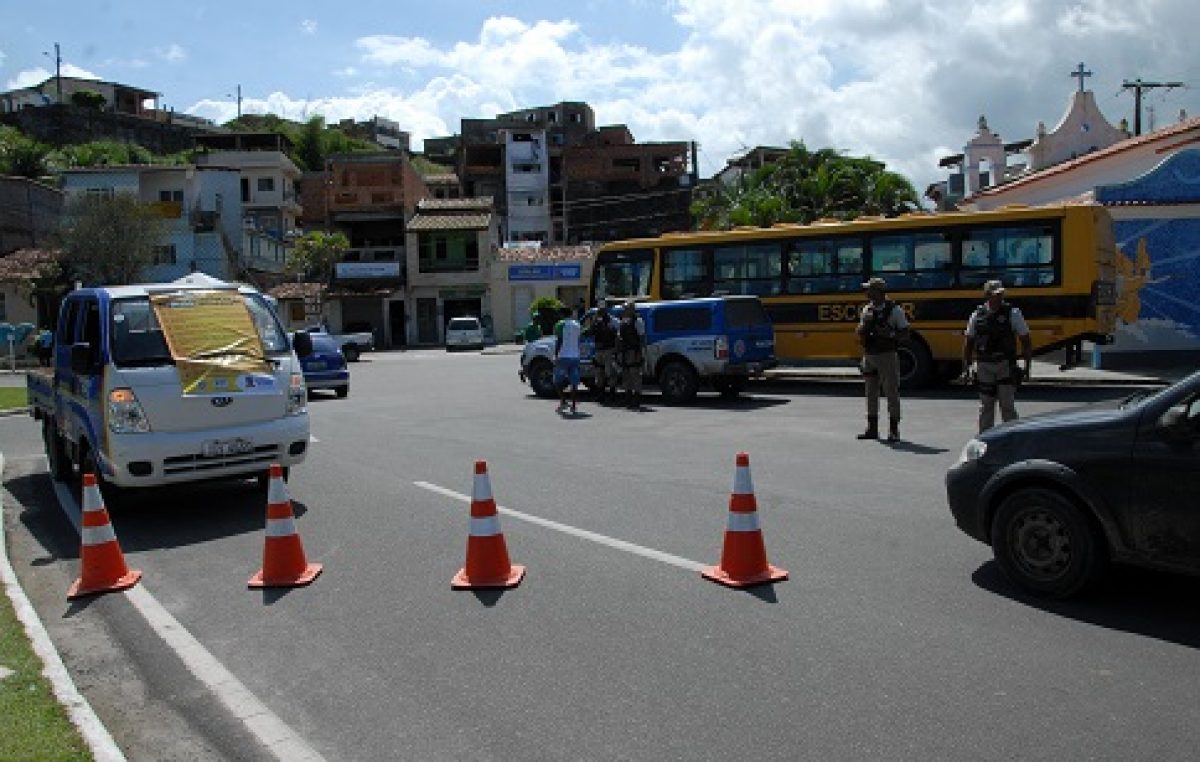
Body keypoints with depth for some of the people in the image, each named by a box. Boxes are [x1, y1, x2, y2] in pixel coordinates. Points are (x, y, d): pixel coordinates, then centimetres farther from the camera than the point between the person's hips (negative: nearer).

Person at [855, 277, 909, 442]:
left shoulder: (894, 310, -5)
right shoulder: (867, 310, 9)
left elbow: (905, 334, -3)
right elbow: (859, 333, 11)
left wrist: (890, 334, -21)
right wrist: (864, 324, -9)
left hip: (887, 356, -5)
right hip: (869, 356, 5)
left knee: (891, 393, -2)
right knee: (871, 393, 10)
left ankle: (894, 430, 4)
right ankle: (872, 429, 18)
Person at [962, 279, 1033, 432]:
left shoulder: (1013, 313, -4)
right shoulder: (977, 315, 3)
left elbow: (1026, 341, -1)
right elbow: (968, 343, 10)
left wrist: (1027, 367, -6)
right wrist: (966, 368, 6)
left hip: (1006, 366, -2)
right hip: (984, 367, 2)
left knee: (1007, 406, -4)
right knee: (985, 407, 10)